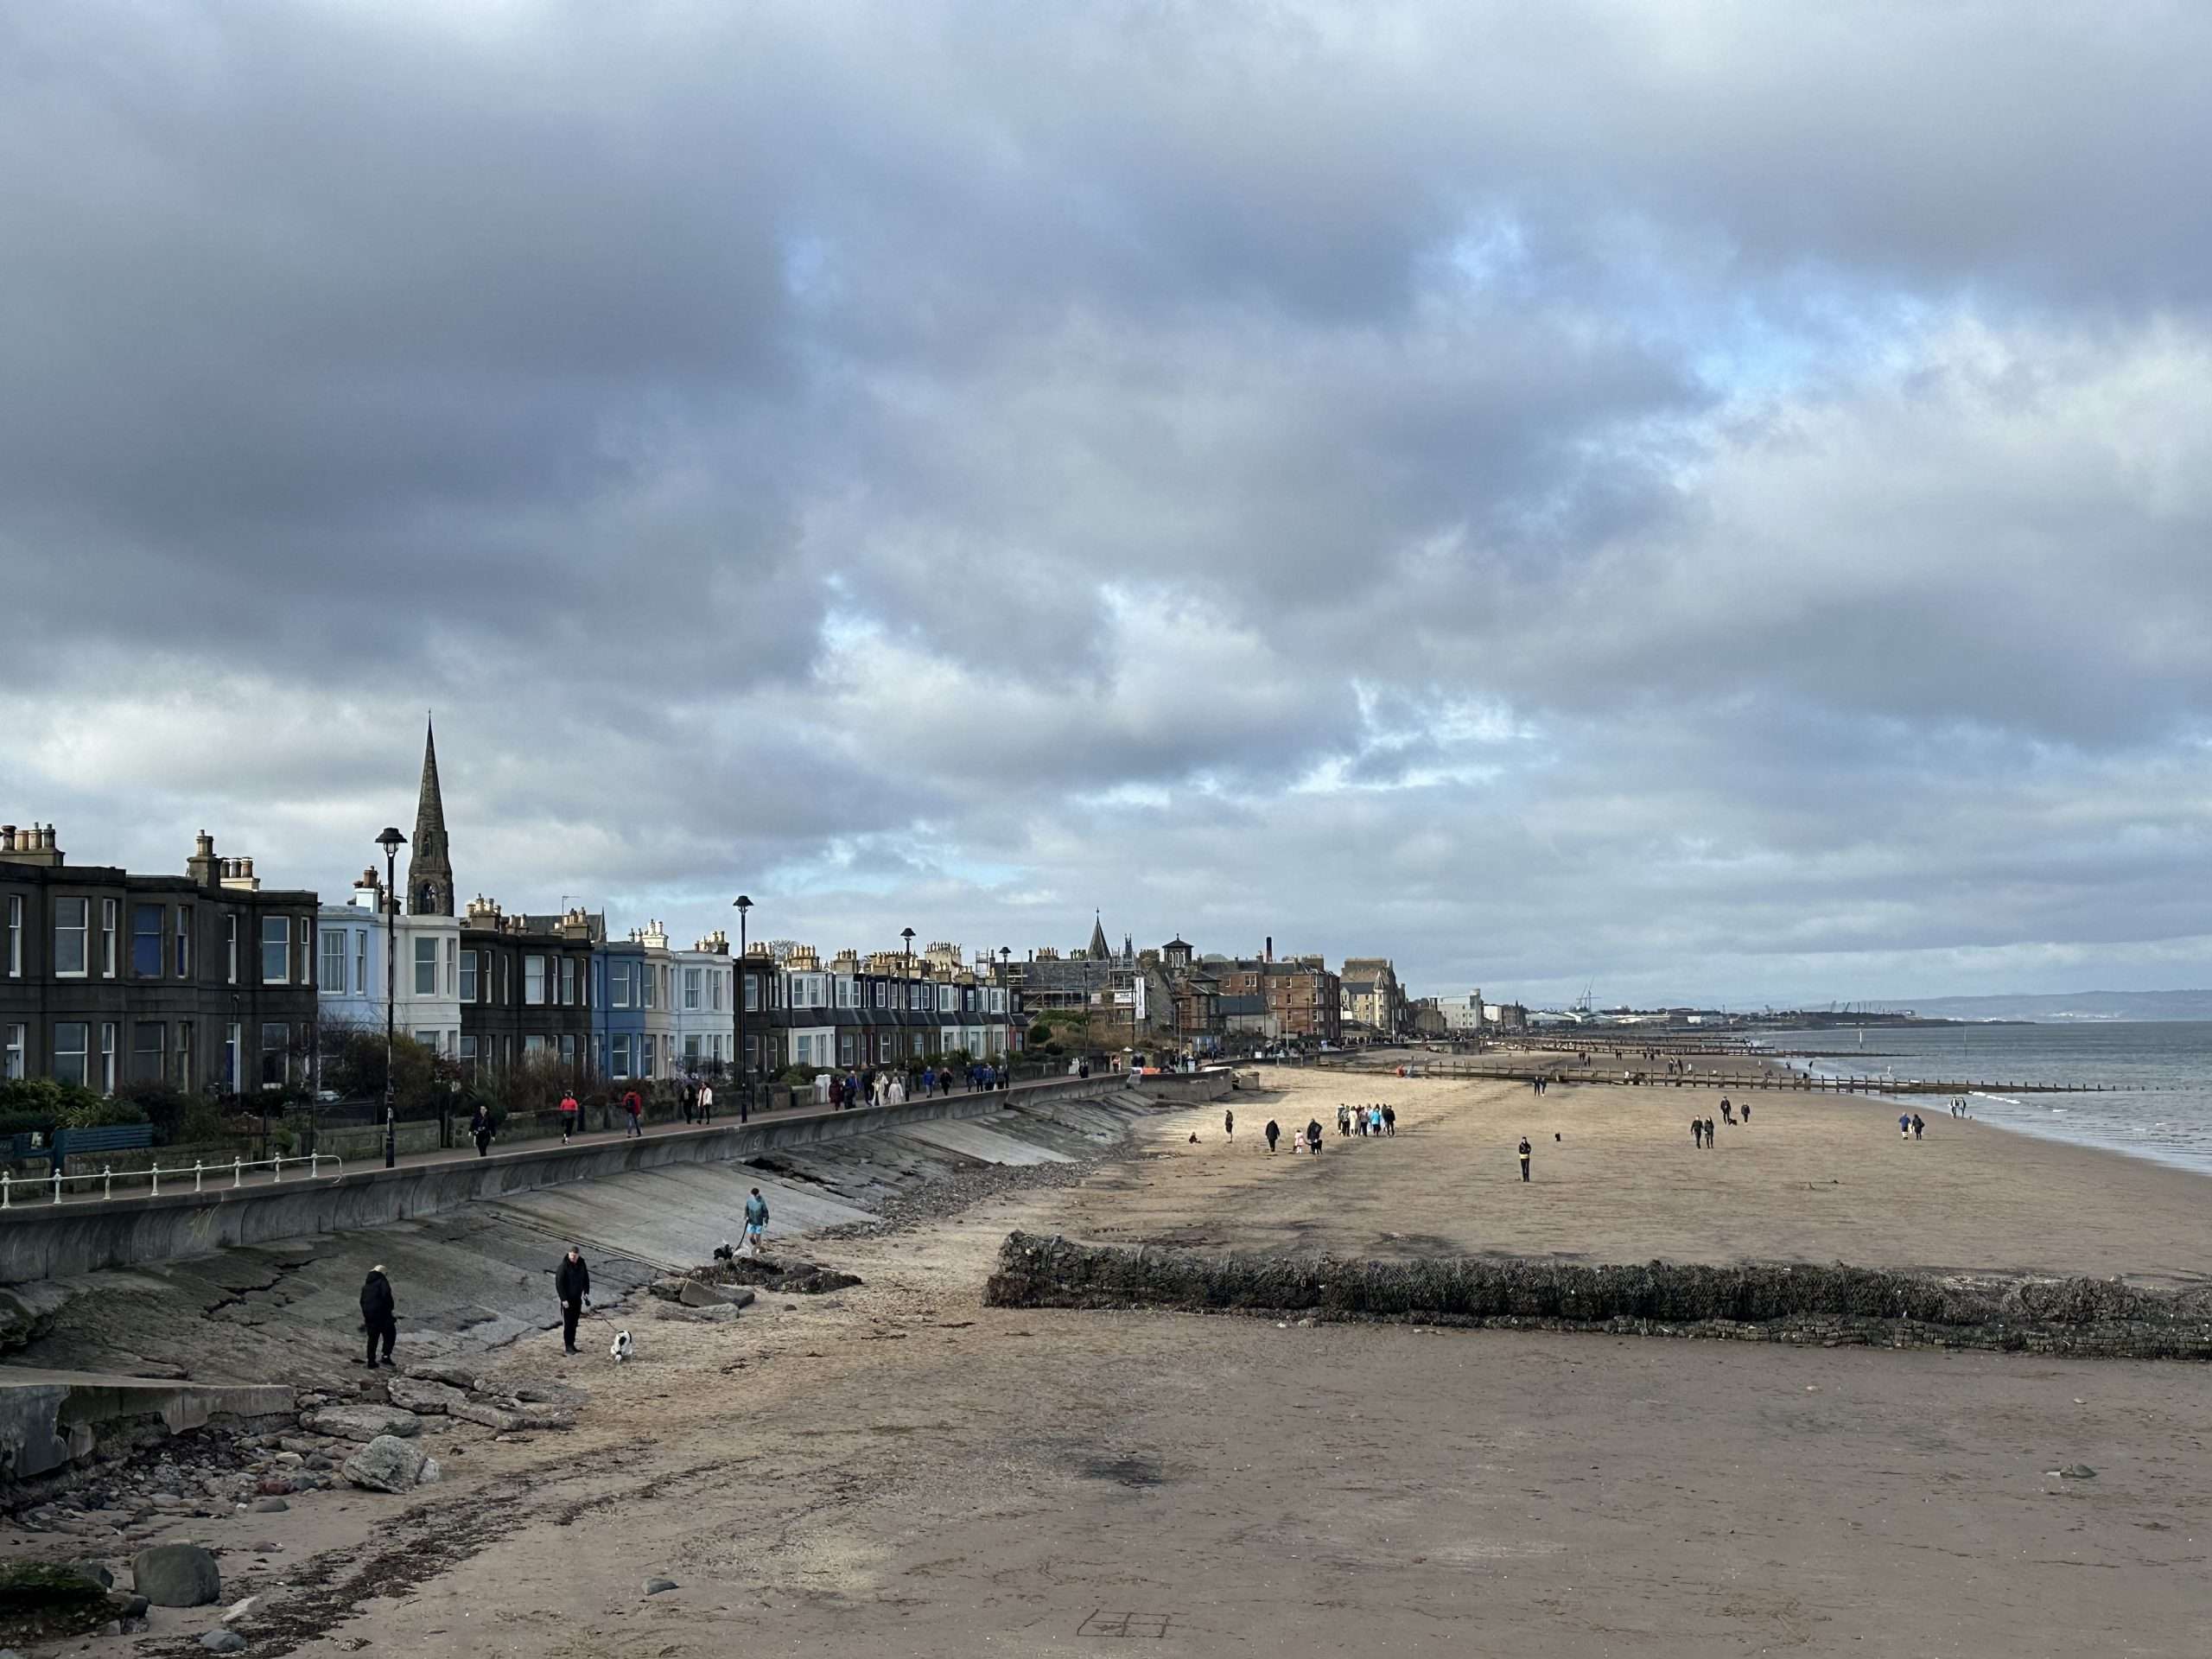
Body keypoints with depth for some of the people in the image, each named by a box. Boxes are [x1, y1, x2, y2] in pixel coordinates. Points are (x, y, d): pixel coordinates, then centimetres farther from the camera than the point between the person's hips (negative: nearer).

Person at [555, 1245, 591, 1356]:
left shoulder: (581, 1263, 0)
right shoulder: (563, 1267, -19)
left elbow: (586, 1278, 13)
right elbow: (559, 1284, -19)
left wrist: (586, 1292, 6)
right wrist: (564, 1299, -21)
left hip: (578, 1298, 6)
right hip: (567, 1299, -6)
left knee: (574, 1322, 13)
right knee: (567, 1323, -1)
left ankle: (572, 1343, 23)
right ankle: (568, 1346, 6)